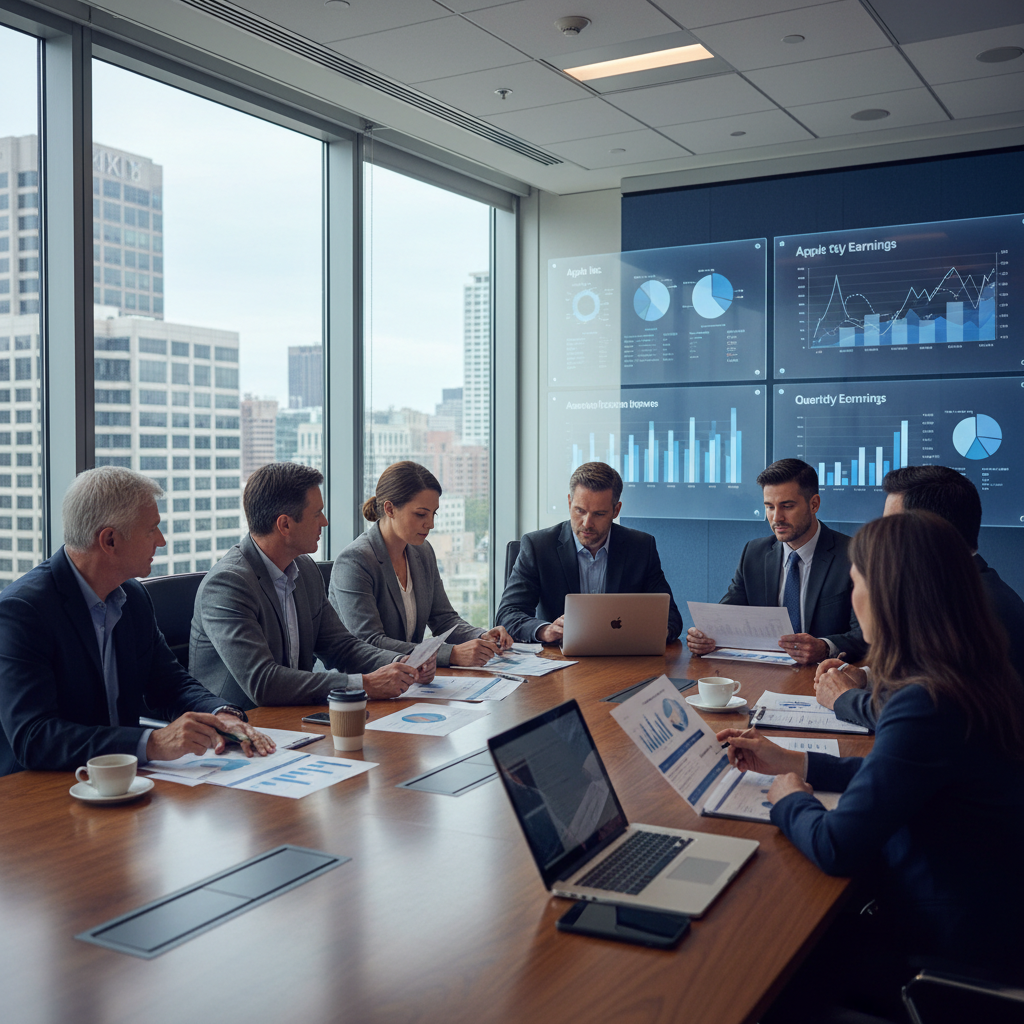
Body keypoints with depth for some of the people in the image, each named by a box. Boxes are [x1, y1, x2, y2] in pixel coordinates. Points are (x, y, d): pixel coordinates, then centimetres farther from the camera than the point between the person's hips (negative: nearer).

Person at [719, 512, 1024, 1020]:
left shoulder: (927, 705, -31)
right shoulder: (977, 681, 0)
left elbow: (836, 847, -27)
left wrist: (789, 801, -6)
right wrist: (793, 762, 15)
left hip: (947, 953, -8)